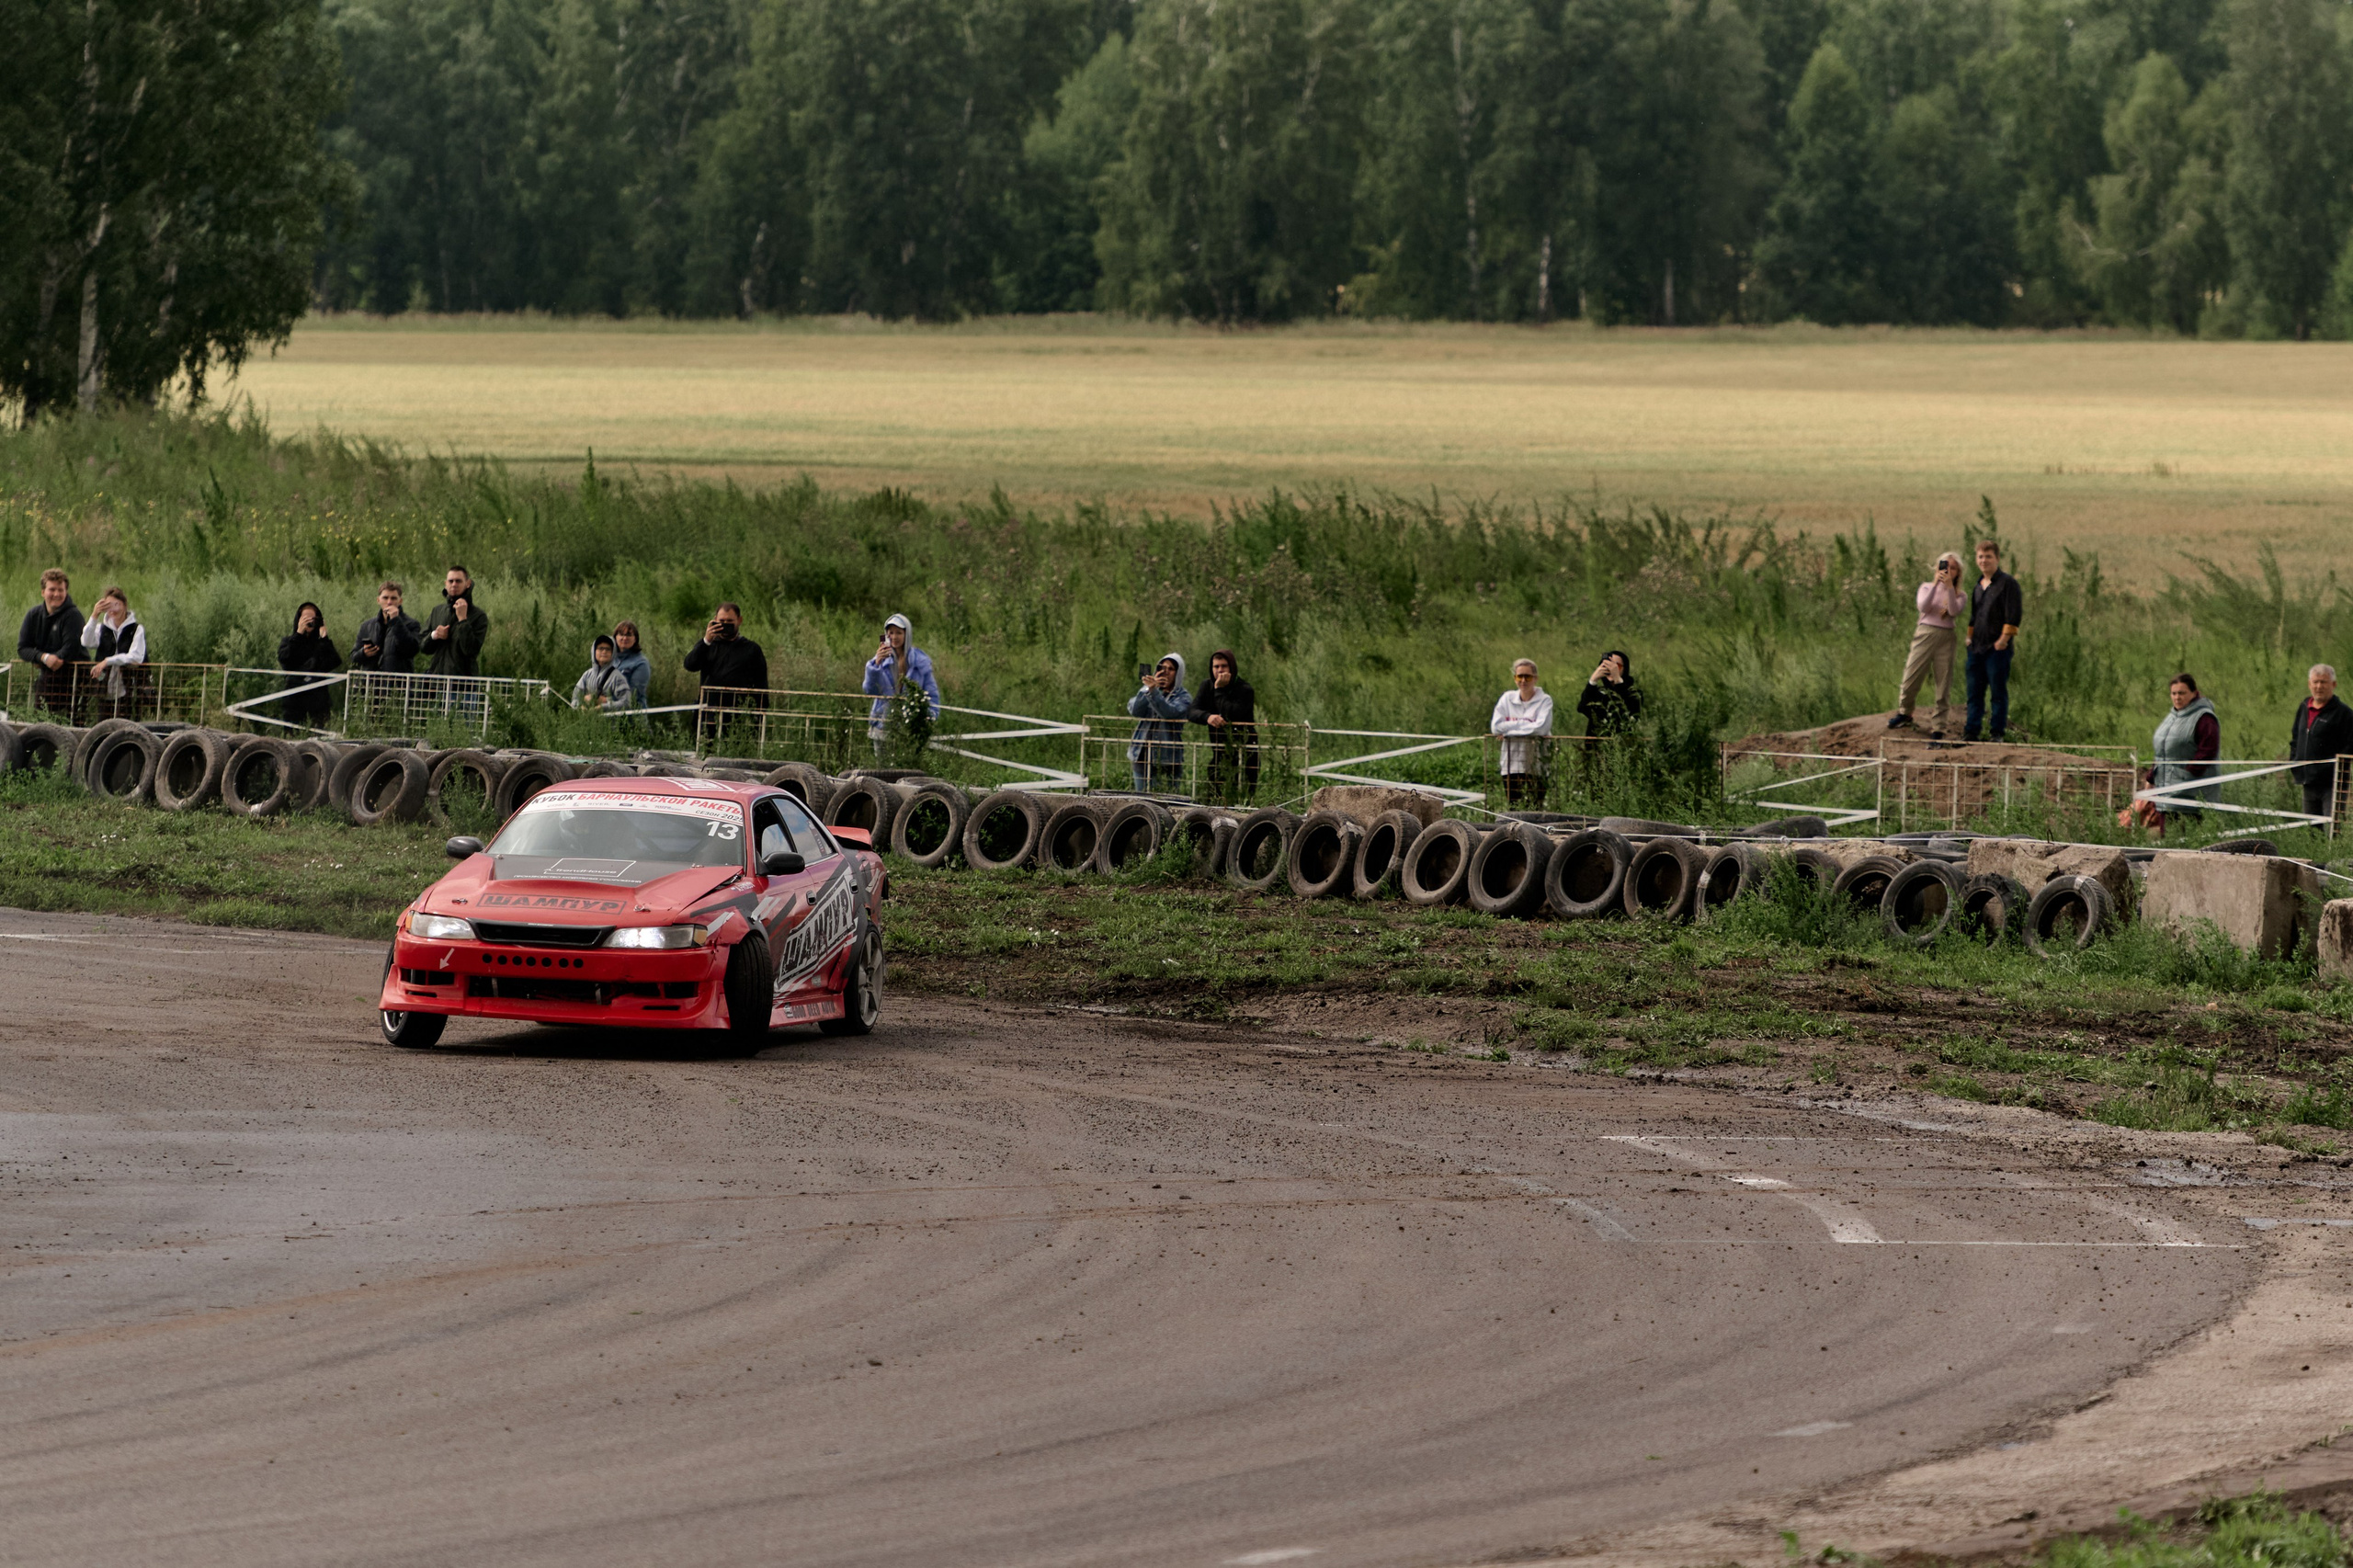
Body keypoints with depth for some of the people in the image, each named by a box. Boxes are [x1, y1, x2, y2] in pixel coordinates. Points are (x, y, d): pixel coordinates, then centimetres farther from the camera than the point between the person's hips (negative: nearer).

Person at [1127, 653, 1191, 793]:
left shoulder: (1183, 697, 0)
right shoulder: (1146, 690, 12)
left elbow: (1169, 712, -21)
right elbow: (1134, 709, -6)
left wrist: (1153, 692, -34)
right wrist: (1148, 689, -19)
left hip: (1167, 759, -4)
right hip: (1143, 754, 4)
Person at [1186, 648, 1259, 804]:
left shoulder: (1244, 690, -9)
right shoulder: (1208, 687, 8)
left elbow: (1231, 715, -22)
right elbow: (1191, 711, -4)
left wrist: (1220, 690, -17)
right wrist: (1207, 717, -25)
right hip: (1219, 753, 5)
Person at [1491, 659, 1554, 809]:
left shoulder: (1544, 700, 0)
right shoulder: (1507, 699, 9)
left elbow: (1542, 727, -15)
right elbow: (1495, 727, -2)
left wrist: (1513, 724, -8)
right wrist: (1525, 724, -6)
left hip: (1536, 765, -3)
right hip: (1512, 765, 3)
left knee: (1534, 808, -7)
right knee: (1512, 808, 1)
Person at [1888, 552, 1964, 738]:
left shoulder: (1958, 595, 9)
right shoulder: (1927, 587, 11)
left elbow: (1954, 611, -10)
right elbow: (1923, 606, -8)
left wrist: (1949, 587, -16)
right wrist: (1936, 584, -14)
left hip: (1945, 638, 0)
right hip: (1925, 634, 0)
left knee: (1943, 684, -2)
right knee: (1911, 677, -1)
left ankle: (1938, 726, 4)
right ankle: (1904, 714, 24)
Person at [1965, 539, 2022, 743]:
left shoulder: (2007, 583, -6)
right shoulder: (1978, 585, 17)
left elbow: (2013, 613, -12)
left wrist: (2004, 638, -16)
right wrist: (1970, 635, 17)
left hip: (1997, 647, -7)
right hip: (1977, 647, 7)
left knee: (1998, 692, -2)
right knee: (1974, 691, 8)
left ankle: (1997, 732, 3)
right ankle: (1971, 731, 12)